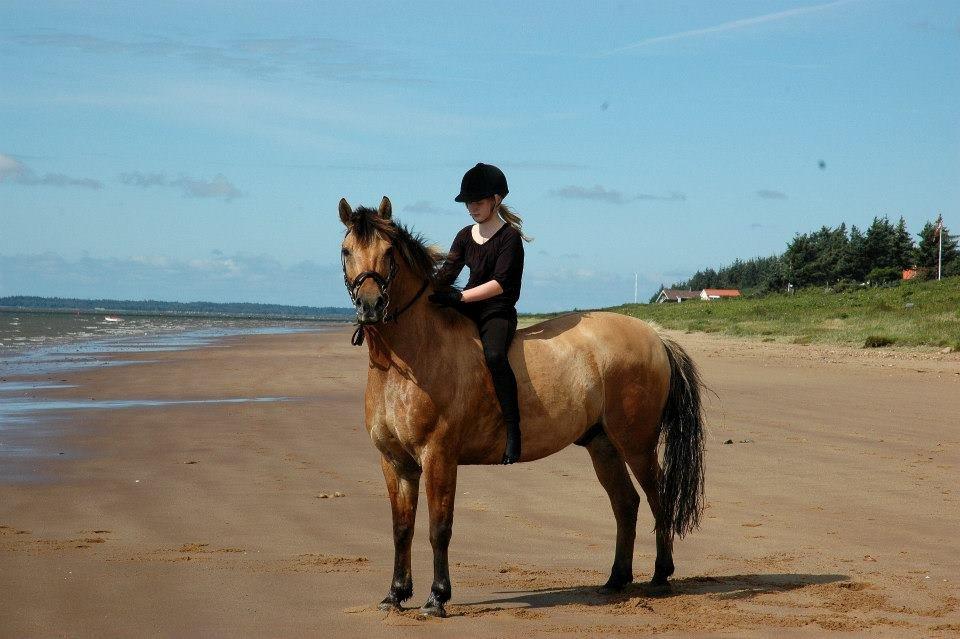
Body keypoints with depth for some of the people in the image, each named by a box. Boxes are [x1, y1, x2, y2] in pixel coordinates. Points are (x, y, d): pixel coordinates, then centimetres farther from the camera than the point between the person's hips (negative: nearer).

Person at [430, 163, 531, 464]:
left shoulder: (509, 237, -7)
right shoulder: (465, 236, 14)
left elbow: (500, 283, -18)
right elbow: (446, 274, 5)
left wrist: (459, 297, -27)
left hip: (498, 311, -7)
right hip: (467, 308, 8)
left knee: (494, 355, -35)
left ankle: (513, 432, -33)